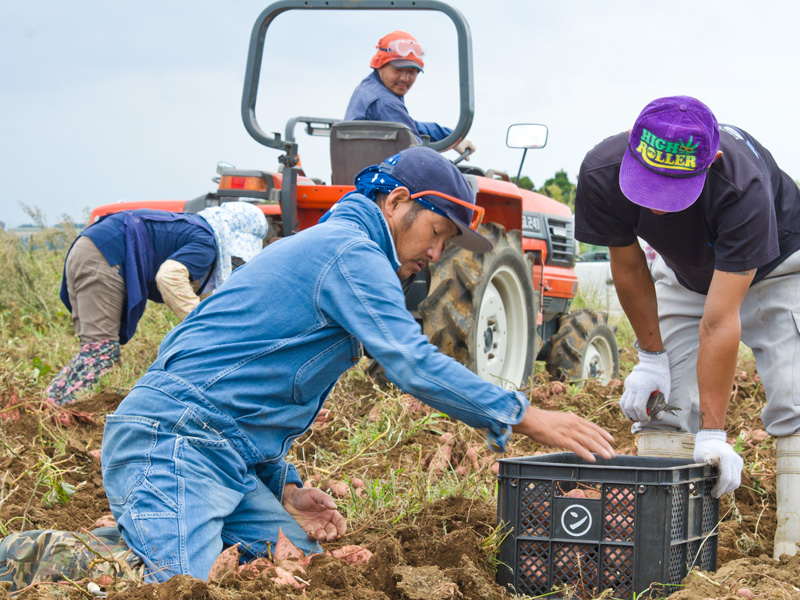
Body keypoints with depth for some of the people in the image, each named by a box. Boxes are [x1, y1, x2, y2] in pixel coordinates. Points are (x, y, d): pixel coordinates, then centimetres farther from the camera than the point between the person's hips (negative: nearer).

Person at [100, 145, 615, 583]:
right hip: (174, 444, -11)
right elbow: (413, 363, -20)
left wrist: (286, 488, 14)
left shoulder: (321, 247, 24)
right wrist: (525, 418, -16)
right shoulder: (353, 251, -9)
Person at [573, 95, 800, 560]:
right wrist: (651, 355, -5)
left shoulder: (742, 187, -43)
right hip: (685, 271, 4)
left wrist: (712, 435, -37)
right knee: (661, 404, -7)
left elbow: (719, 322, -41)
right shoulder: (602, 173, -31)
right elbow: (629, 266, -11)